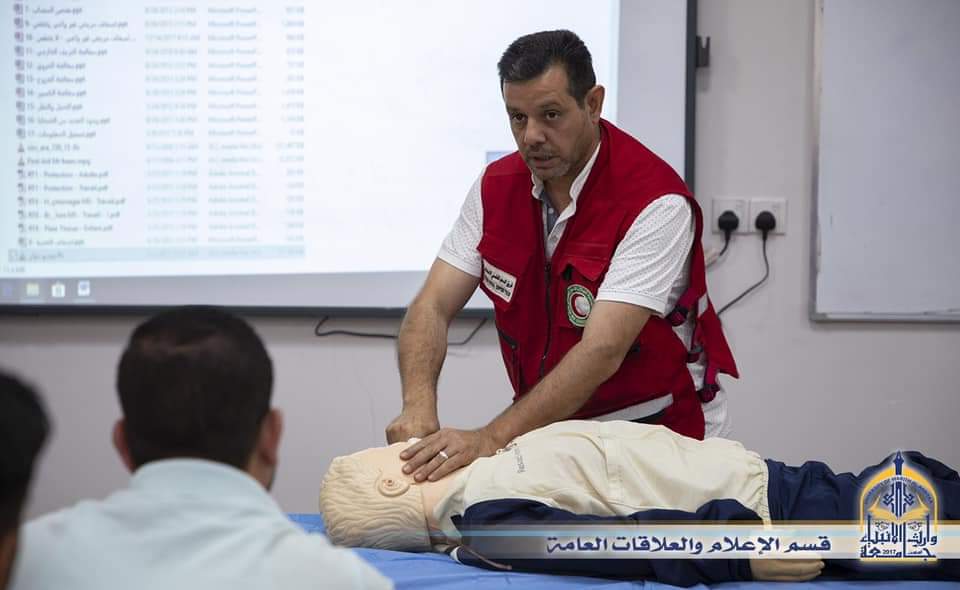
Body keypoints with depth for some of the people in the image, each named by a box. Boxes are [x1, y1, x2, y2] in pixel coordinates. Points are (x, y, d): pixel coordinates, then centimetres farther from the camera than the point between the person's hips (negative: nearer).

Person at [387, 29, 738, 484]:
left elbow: (602, 352, -29)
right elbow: (433, 307, -5)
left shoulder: (655, 203, -21)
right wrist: (419, 408, -26)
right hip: (557, 426, 5)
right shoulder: (496, 187, -1)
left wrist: (490, 438, -37)